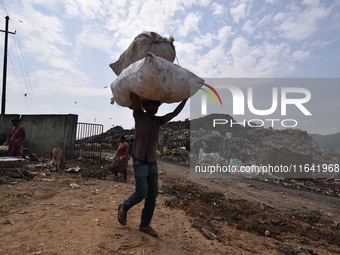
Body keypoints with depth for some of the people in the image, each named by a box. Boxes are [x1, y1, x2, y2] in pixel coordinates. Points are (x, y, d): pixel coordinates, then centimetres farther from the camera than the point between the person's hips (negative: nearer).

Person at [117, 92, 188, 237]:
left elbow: (175, 113, 8)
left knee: (152, 195, 6)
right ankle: (124, 208, 24)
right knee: (141, 193, -6)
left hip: (153, 162, 6)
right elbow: (133, 96, -13)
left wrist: (185, 98, 6)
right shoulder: (139, 116, -2)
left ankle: (145, 225, 20)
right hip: (140, 162, -5)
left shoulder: (158, 121, 11)